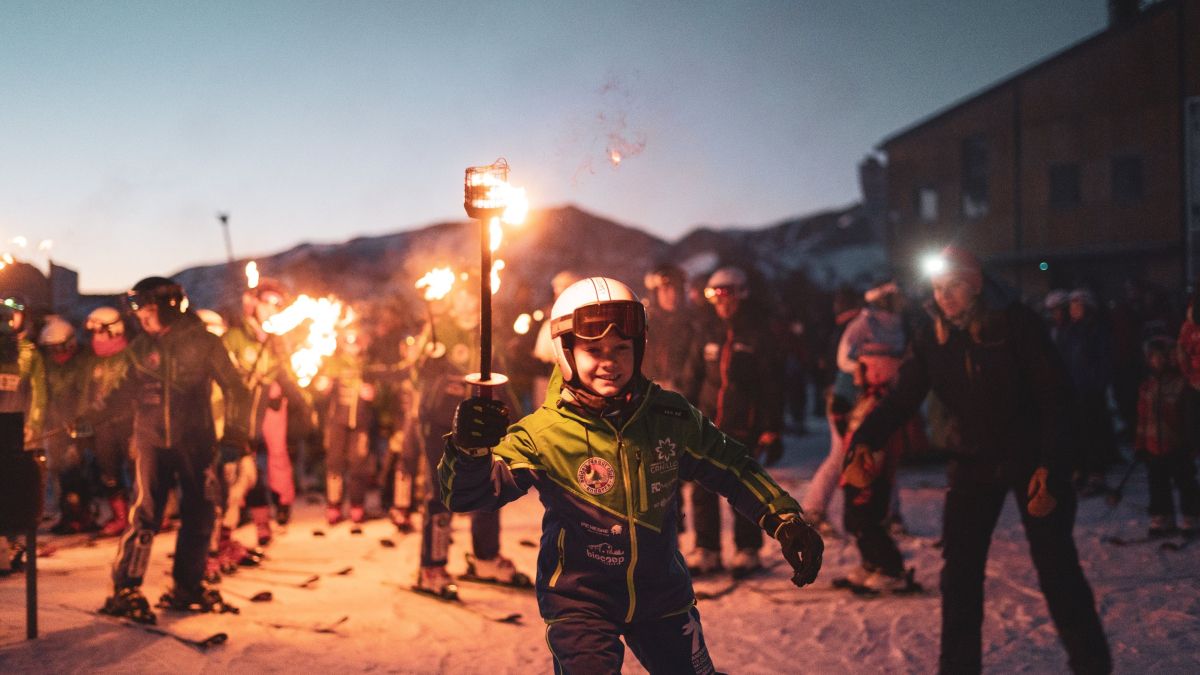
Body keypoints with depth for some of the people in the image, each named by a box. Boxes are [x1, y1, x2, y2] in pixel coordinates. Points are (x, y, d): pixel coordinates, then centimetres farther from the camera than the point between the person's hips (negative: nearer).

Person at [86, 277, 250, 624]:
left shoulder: (203, 343, -2)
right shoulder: (141, 348, 6)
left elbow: (234, 388, 2)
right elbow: (127, 393, 17)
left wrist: (235, 429, -6)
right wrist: (88, 417, 9)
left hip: (196, 442, 0)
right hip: (152, 442, 0)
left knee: (199, 517, 4)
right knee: (145, 515, -9)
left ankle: (187, 587, 18)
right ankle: (125, 590, -2)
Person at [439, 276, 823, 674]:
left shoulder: (671, 416, -8)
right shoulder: (543, 436, -18)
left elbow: (730, 468, 7)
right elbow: (469, 491, -24)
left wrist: (785, 520, 2)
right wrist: (468, 450, -45)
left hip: (663, 595, 4)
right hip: (579, 604, -4)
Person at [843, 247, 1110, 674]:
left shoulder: (1016, 323, -15)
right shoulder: (931, 338, -3)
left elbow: (1054, 396, -15)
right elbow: (903, 396, -10)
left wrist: (1050, 466, -22)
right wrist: (866, 438, -29)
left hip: (1033, 458, -4)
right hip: (975, 461, 4)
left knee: (1056, 565, -2)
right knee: (960, 569, 1)